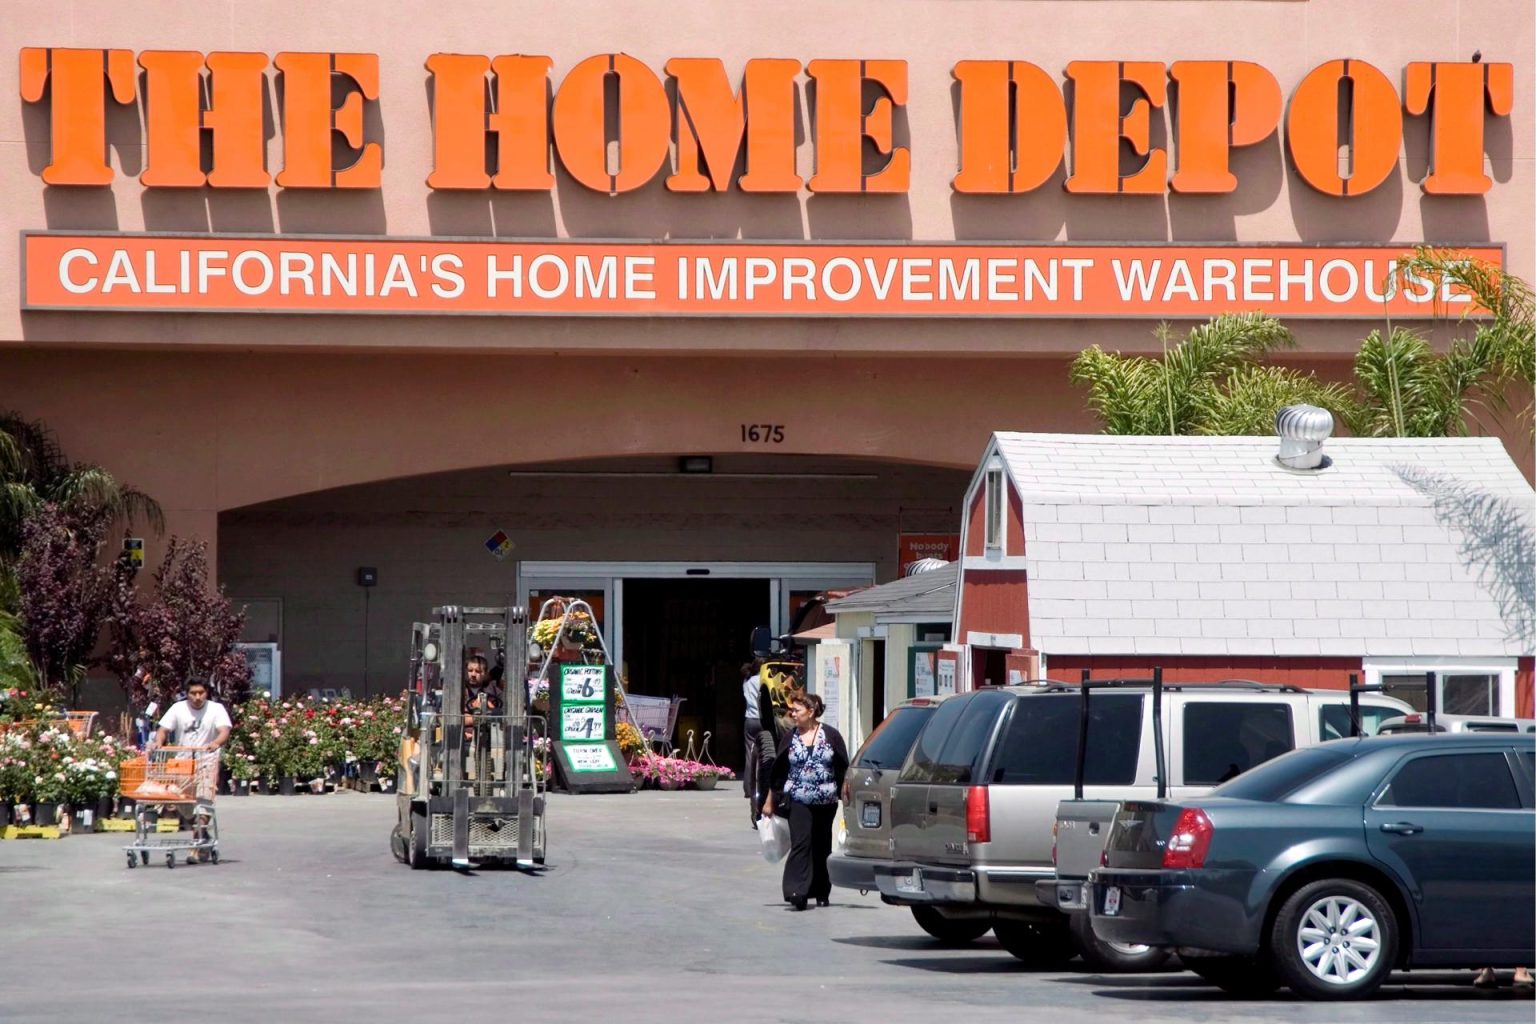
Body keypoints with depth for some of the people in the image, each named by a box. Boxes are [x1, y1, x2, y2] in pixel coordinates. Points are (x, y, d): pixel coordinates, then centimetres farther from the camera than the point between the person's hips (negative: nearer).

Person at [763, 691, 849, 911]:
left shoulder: (831, 736, 0)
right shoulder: (791, 737, 5)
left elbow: (844, 769, 3)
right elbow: (778, 770, 10)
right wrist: (770, 801, 12)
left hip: (825, 803, 0)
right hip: (797, 802, 0)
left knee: (822, 847, 10)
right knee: (800, 844, -14)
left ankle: (821, 892, 24)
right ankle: (797, 893, -21)